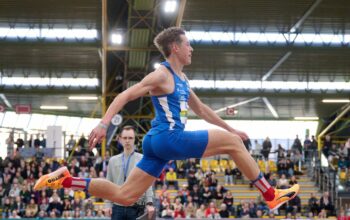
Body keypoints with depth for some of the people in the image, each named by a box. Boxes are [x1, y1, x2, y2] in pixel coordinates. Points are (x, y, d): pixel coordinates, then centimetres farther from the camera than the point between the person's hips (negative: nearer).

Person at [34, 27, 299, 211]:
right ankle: (271, 196, -2)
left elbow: (201, 109, 32)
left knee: (123, 196, 6)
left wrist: (230, 128, 31)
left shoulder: (181, 79, 21)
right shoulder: (162, 75, -9)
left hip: (160, 144, 10)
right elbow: (125, 96, -15)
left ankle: (64, 180, 6)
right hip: (168, 138, -10)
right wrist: (103, 124, -25)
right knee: (232, 143, -7)